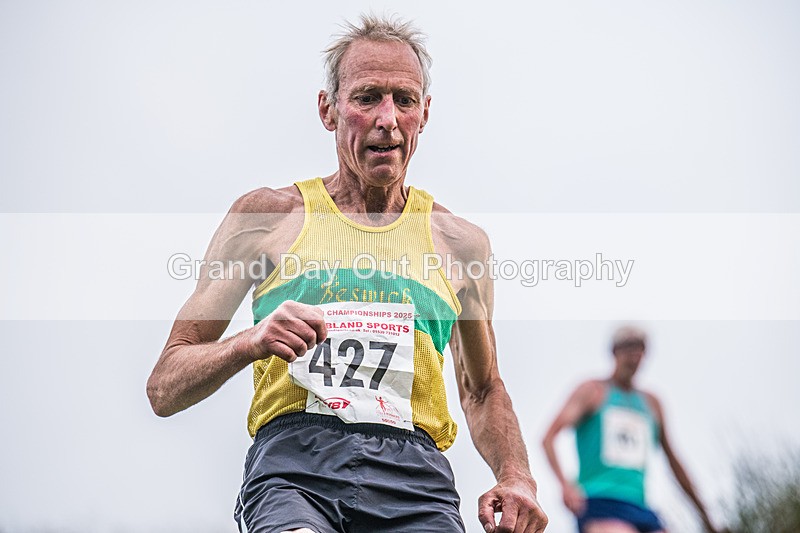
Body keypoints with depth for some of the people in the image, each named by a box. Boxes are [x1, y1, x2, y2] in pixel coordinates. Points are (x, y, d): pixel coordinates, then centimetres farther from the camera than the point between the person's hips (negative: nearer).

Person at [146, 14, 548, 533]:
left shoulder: (458, 240, 16)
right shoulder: (266, 215, 11)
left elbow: (483, 389, 29)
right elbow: (164, 389, 9)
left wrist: (517, 476, 9)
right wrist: (250, 343, -11)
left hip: (416, 476, 3)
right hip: (293, 465, -2)